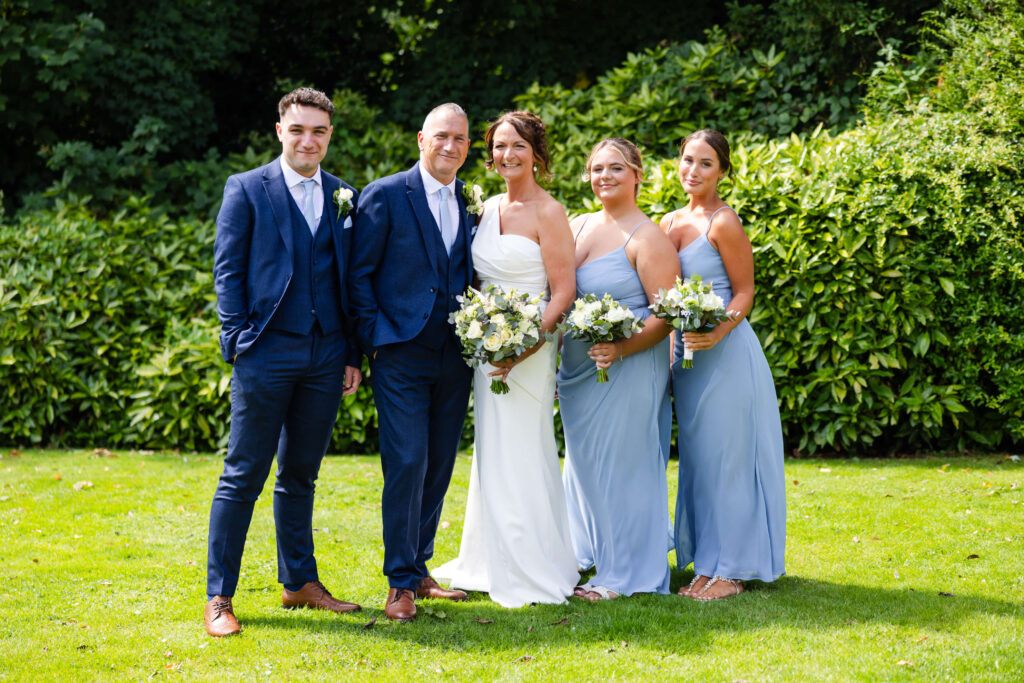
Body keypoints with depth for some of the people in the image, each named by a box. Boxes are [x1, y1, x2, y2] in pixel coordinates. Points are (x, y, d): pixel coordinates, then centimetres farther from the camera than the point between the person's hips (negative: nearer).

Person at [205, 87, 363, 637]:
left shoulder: (344, 197, 12)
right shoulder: (246, 189, 1)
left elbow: (350, 278, 13)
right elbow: (227, 268, -1)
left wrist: (353, 354, 9)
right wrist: (238, 339, -10)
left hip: (325, 357, 4)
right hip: (266, 354, -4)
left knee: (301, 474, 14)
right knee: (243, 475, -3)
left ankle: (300, 582, 24)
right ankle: (219, 597, 2)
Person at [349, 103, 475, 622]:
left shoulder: (473, 202, 11)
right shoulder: (385, 196, -4)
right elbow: (358, 276, -3)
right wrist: (375, 339, -9)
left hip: (454, 358, 5)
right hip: (401, 355, -5)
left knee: (439, 466, 9)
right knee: (407, 464, -9)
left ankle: (419, 569, 21)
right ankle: (401, 584, -1)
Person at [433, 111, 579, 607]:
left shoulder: (547, 213, -10)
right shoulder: (488, 208, 11)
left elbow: (564, 292, -13)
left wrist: (526, 344, -23)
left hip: (527, 351, -7)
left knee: (519, 459, -4)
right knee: (491, 456, 13)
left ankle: (532, 574, 6)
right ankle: (490, 564, 23)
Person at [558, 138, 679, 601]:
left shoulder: (646, 238, -11)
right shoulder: (578, 227, 11)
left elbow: (668, 314, -14)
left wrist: (621, 349, -26)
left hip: (629, 369, -7)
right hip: (577, 368, 7)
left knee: (621, 463, -3)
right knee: (583, 460, 15)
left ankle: (624, 572, 6)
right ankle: (591, 552, 30)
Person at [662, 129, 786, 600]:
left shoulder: (723, 223, -11)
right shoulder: (670, 223, 11)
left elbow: (744, 292, -10)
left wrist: (717, 333, -25)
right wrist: (670, 348, 9)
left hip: (726, 354, -8)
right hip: (686, 354, 8)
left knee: (724, 458, -2)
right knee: (696, 459, 11)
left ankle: (729, 570, 5)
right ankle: (704, 564, 19)